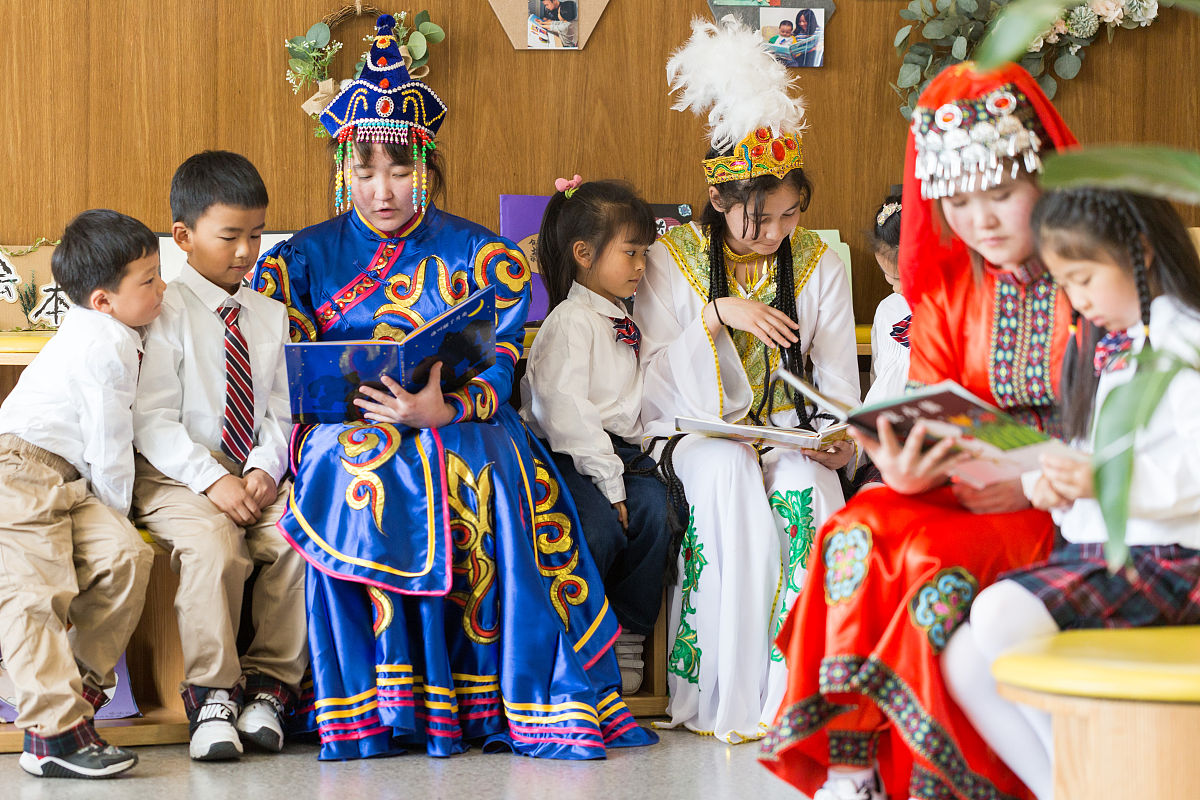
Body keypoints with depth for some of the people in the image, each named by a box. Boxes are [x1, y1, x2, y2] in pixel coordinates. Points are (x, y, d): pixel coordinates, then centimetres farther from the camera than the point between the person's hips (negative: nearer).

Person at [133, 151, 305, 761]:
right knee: (212, 547, -33)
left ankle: (269, 684, -9)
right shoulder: (166, 311, -3)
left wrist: (263, 470, -12)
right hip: (179, 476, -4)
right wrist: (211, 480, -22)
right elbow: (152, 420, -11)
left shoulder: (271, 317, 13)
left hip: (258, 474, 5)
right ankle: (211, 695, -18)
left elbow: (282, 413, 9)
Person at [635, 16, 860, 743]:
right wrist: (716, 313, -18)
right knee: (730, 475, -37)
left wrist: (842, 435, -16)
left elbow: (838, 381, 5)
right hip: (695, 432, -2)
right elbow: (655, 376, -6)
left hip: (786, 429, 2)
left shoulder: (820, 265, 6)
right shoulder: (674, 259, -1)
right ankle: (730, 696, -33)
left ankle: (792, 688, -30)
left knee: (805, 484, -34)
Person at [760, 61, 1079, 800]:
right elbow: (929, 413, 6)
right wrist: (907, 467, -18)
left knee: (936, 560, -31)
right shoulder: (949, 291, 12)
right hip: (970, 488, 5)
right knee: (861, 530, -24)